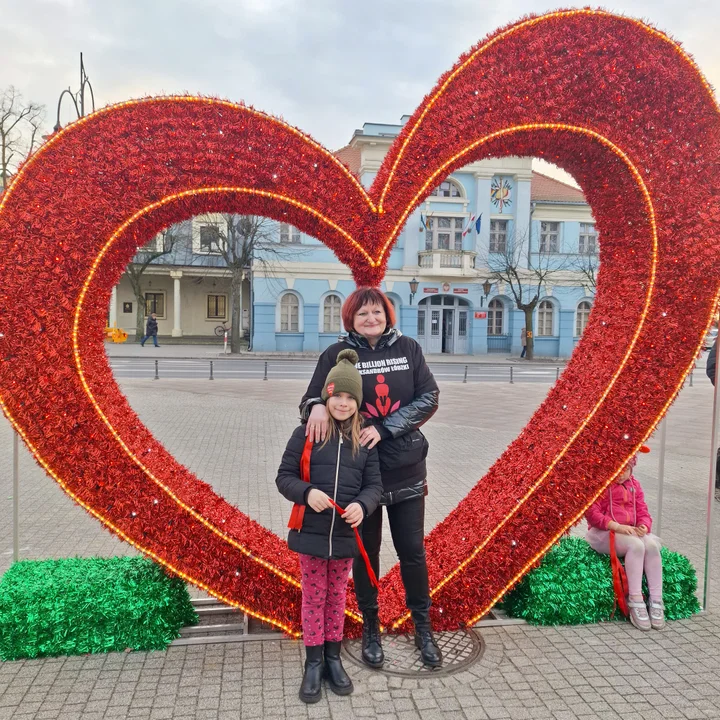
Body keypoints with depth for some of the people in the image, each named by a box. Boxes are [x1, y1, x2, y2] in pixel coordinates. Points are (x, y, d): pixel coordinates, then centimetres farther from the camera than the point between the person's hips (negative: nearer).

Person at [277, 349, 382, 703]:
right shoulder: (305, 434, -8)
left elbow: (374, 484, 0)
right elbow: (284, 477, -5)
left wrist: (362, 505, -20)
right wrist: (307, 493, -24)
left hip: (345, 535, 2)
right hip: (311, 532, -2)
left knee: (337, 596, 18)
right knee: (313, 598, 12)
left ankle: (333, 658, 35)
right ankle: (313, 663, 28)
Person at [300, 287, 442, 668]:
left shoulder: (408, 348, -1)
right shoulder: (337, 354, -4)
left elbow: (429, 397, -6)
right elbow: (312, 398, -3)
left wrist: (384, 428, -17)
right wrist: (317, 406, -29)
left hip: (406, 468, 1)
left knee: (413, 551, 12)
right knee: (365, 552, 14)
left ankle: (423, 627, 33)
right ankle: (370, 628, 35)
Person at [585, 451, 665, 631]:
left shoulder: (633, 485, 16)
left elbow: (643, 512, 12)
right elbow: (592, 512, -14)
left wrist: (644, 525, -13)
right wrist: (617, 526, -26)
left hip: (630, 532, 6)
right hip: (602, 534, -6)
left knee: (652, 545, -27)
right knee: (636, 545, -34)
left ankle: (656, 601, -23)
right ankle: (635, 601, -28)